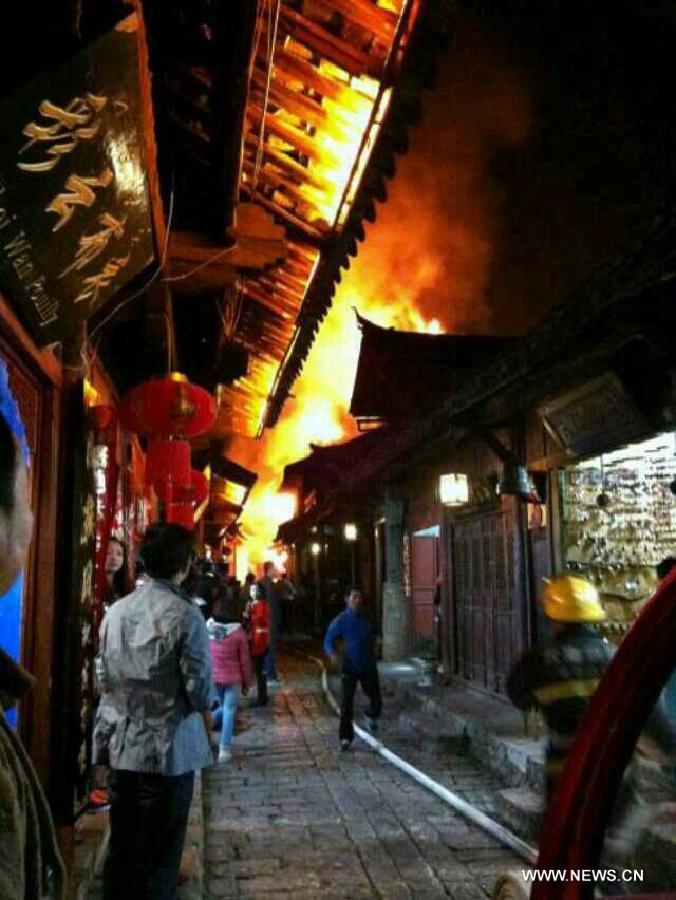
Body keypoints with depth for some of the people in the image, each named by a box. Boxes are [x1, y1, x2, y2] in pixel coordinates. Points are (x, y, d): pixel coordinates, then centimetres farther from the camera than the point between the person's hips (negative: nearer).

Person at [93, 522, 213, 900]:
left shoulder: (116, 610, 1)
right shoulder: (185, 614, -16)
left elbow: (104, 678, 7)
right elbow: (199, 687, -13)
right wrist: (207, 726, 6)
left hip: (120, 745, 6)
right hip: (168, 748, -5)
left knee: (121, 845, 18)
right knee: (158, 854, 8)